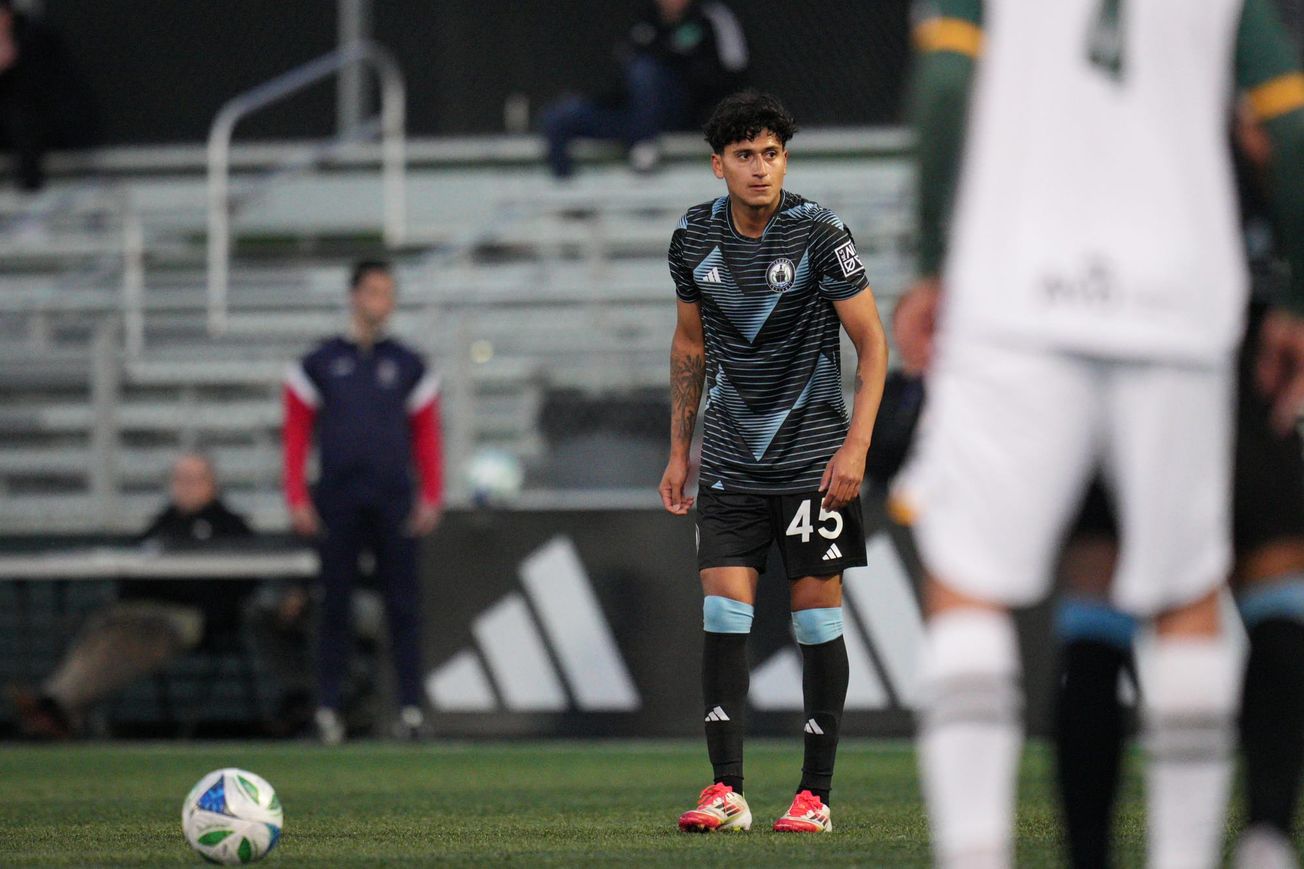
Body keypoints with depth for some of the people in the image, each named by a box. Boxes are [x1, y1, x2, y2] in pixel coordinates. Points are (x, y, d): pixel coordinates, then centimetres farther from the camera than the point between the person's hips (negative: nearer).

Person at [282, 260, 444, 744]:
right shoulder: (320, 364, 8)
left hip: (393, 501, 1)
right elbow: (297, 434, 6)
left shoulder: (408, 366, 12)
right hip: (337, 501, -1)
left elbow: (426, 436, 11)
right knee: (335, 605, 0)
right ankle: (328, 708, 3)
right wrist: (297, 500, -3)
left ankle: (411, 705, -3)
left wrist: (431, 498, 0)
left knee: (403, 604, -4)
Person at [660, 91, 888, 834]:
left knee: (817, 612, -1)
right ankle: (727, 789, -5)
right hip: (731, 460, 4)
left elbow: (873, 341, -8)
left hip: (813, 457, -3)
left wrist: (856, 445, -16)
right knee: (723, 611, -5)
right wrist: (678, 452, 14)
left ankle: (816, 794, 5)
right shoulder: (695, 237, 2)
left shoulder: (818, 232, -11)